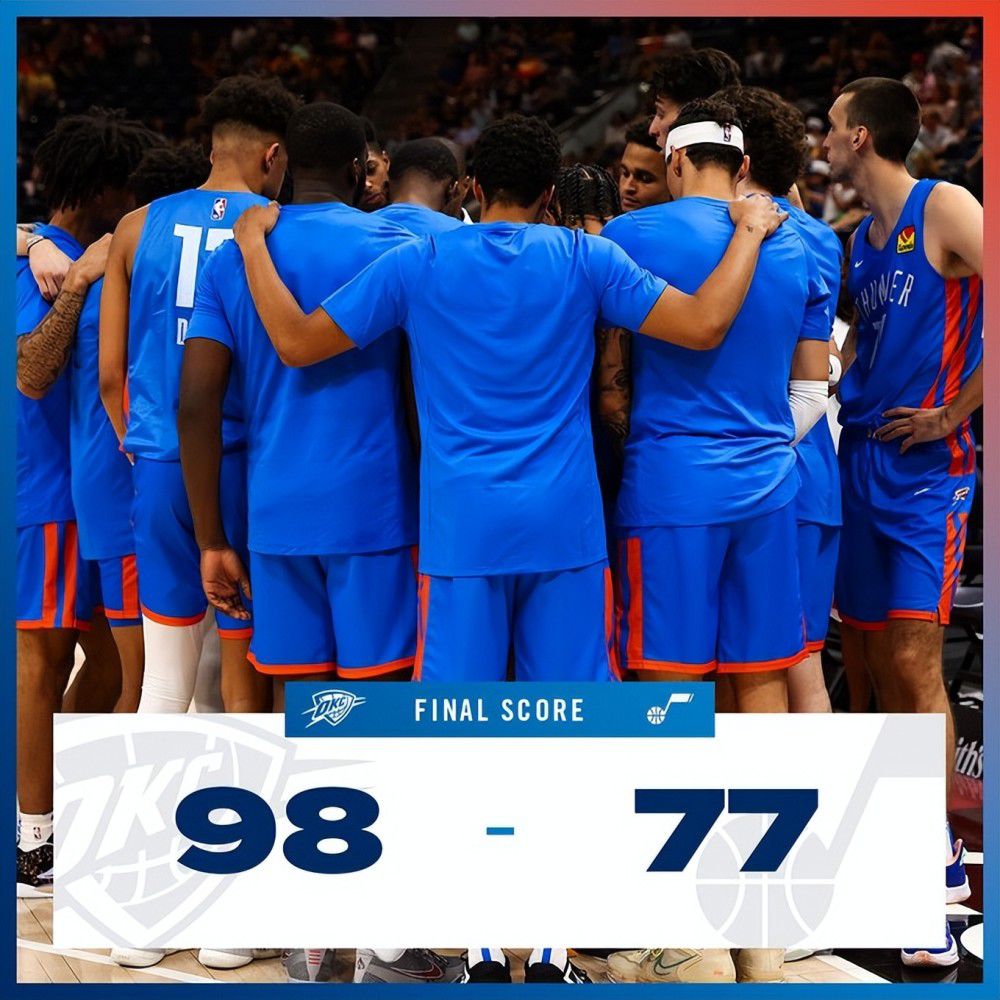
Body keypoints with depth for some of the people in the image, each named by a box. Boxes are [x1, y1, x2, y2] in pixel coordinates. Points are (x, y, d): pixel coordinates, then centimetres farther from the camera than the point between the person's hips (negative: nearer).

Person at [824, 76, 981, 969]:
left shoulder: (946, 210, -8)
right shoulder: (860, 236, 15)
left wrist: (954, 413, -15)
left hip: (925, 469, -8)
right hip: (859, 460, 8)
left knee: (914, 664, -11)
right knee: (876, 662, 9)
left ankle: (933, 891, -2)